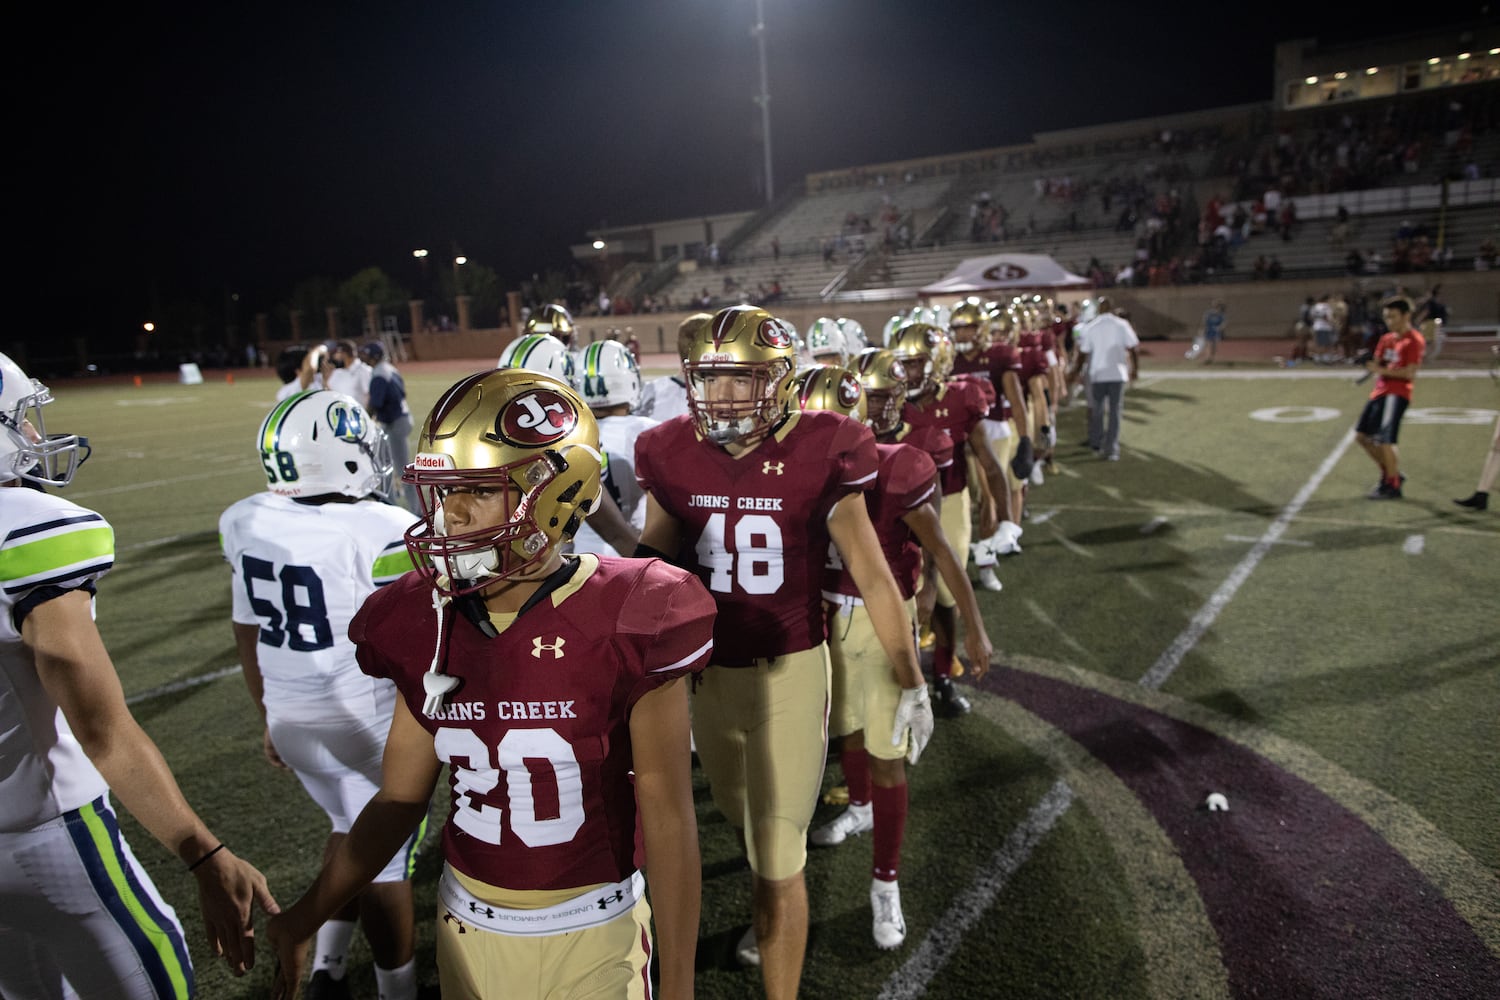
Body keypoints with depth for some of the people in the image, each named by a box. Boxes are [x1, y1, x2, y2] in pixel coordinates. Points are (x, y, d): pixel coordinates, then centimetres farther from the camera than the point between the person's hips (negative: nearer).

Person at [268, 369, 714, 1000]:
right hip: (471, 932, 4)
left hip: (592, 937, -4)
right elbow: (401, 798, 4)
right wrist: (307, 917, 6)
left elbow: (667, 817, -14)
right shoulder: (426, 626, -7)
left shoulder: (623, 624, -22)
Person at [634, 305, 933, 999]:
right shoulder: (671, 456, -6)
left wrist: (911, 683, -1)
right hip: (707, 670, 4)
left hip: (788, 669, -4)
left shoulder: (818, 456, -15)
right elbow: (653, 564, 7)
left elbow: (872, 576, -7)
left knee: (778, 854, 2)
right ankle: (771, 912, 57)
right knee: (743, 817, 26)